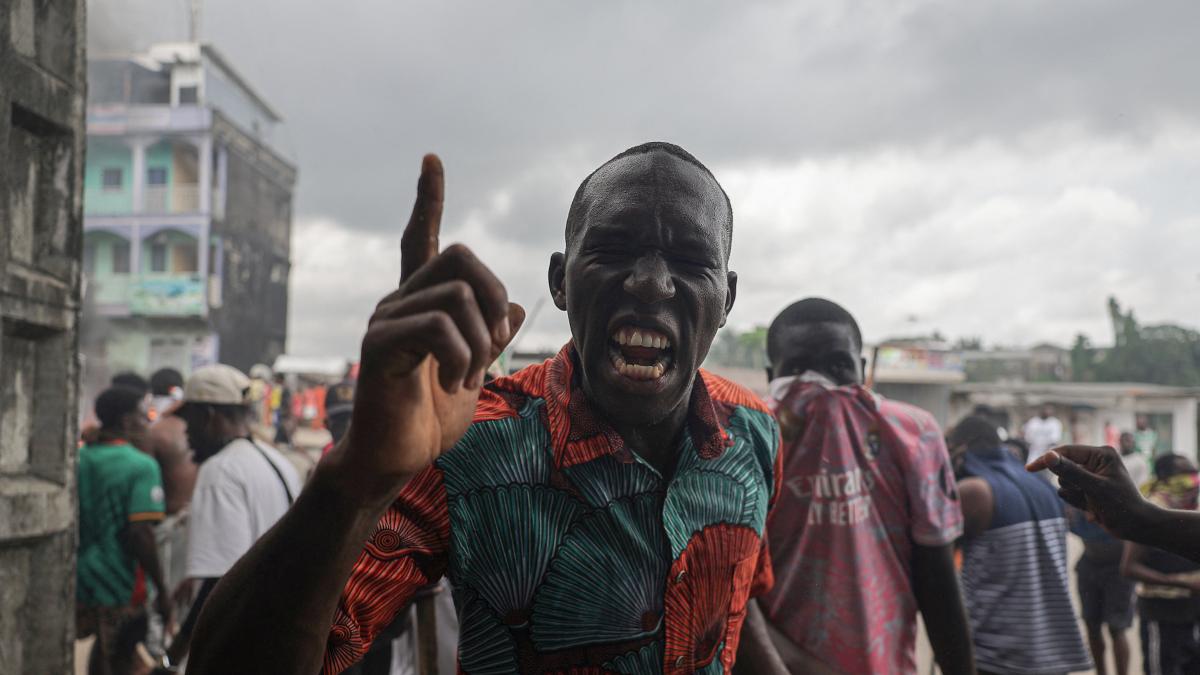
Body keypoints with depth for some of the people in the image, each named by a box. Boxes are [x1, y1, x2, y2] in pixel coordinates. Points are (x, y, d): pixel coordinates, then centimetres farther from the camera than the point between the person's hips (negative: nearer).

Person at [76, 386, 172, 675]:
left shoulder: (78, 458, 2)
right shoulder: (141, 466, -17)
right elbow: (140, 534, -23)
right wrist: (161, 589, -16)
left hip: (80, 578, 6)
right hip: (120, 586, -6)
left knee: (102, 649, 25)